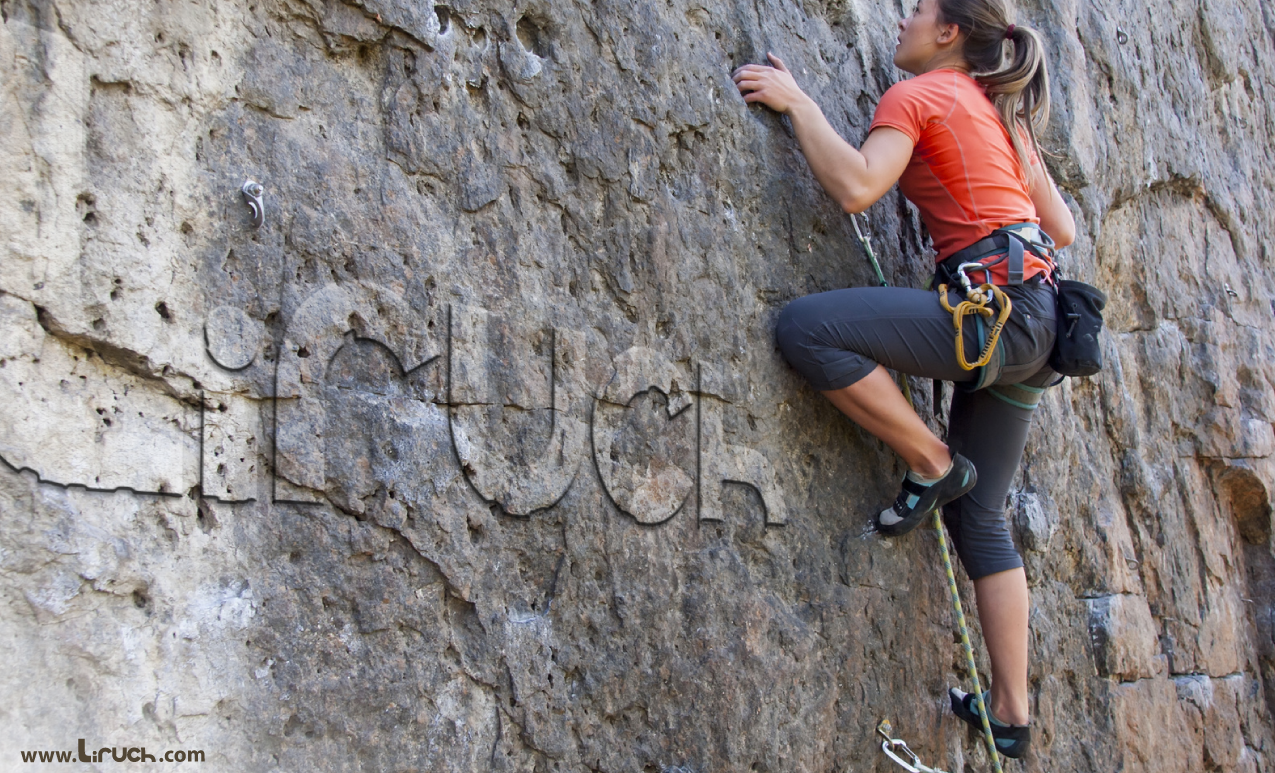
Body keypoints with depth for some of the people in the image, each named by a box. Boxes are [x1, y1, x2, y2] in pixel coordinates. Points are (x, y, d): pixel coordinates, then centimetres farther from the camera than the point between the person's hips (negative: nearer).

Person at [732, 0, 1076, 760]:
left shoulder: (917, 95, -1)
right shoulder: (1004, 113, 24)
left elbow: (856, 187, -18)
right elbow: (1062, 228, 24)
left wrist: (797, 102, -7)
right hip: (1030, 325, 10)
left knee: (806, 327, -19)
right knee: (979, 518, 11)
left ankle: (933, 465, -6)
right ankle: (1012, 711, 16)